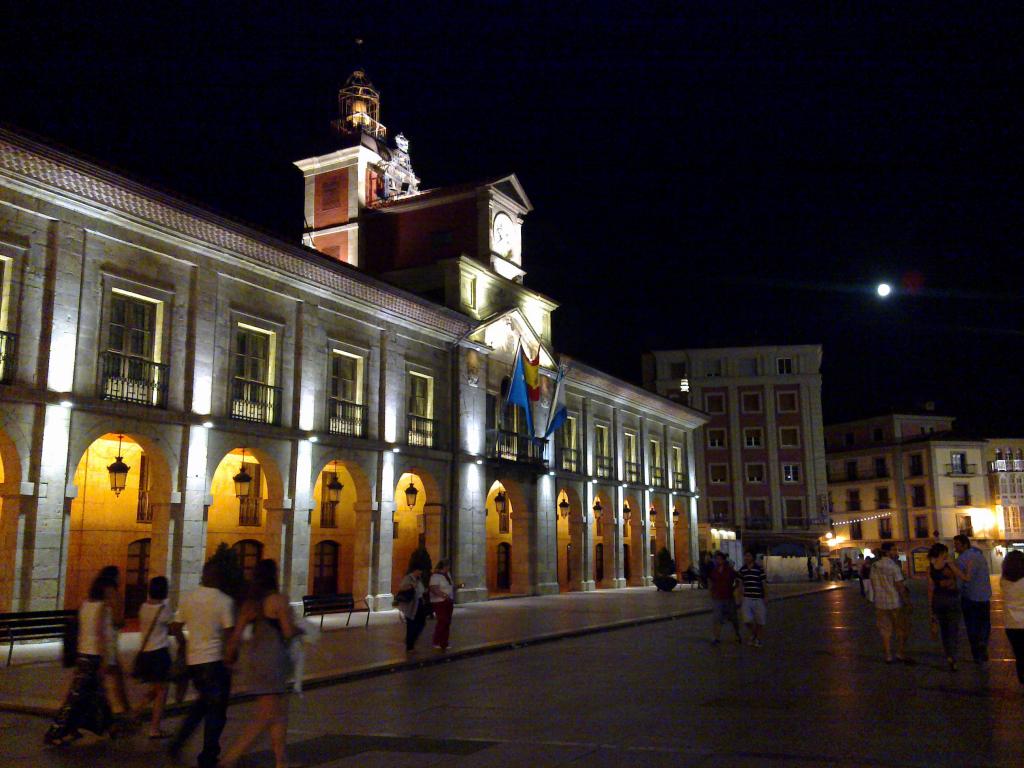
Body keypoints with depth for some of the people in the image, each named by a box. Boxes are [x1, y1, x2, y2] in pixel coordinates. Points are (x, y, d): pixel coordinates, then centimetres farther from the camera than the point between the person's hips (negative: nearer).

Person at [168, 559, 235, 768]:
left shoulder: (188, 598, 3)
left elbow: (175, 628, 8)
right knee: (216, 709, 7)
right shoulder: (224, 601, -13)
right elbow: (229, 633, -15)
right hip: (215, 660, -6)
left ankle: (177, 743, 18)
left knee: (203, 700, 26)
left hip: (193, 660, 6)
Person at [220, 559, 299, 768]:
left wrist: (230, 654, 19)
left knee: (280, 712, 15)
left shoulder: (250, 602, 7)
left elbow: (237, 633, 7)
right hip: (271, 660, -8)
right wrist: (299, 629, 8)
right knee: (265, 717, -2)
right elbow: (288, 632, -12)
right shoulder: (279, 600, -12)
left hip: (254, 657, 8)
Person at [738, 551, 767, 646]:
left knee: (760, 621, 6)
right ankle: (753, 634, 18)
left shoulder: (759, 569, -6)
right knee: (747, 620, -11)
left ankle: (758, 639, 27)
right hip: (747, 598, 2)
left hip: (758, 599, -2)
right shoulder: (742, 570, 4)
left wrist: (765, 600, -1)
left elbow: (764, 584, -1)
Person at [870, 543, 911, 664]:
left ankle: (888, 656, 14)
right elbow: (900, 586, -16)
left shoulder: (874, 566, 2)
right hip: (895, 603, -5)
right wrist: (907, 601, -8)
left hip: (880, 603, 5)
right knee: (902, 629, 12)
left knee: (885, 631, 11)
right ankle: (901, 654, 14)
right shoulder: (894, 566, -15)